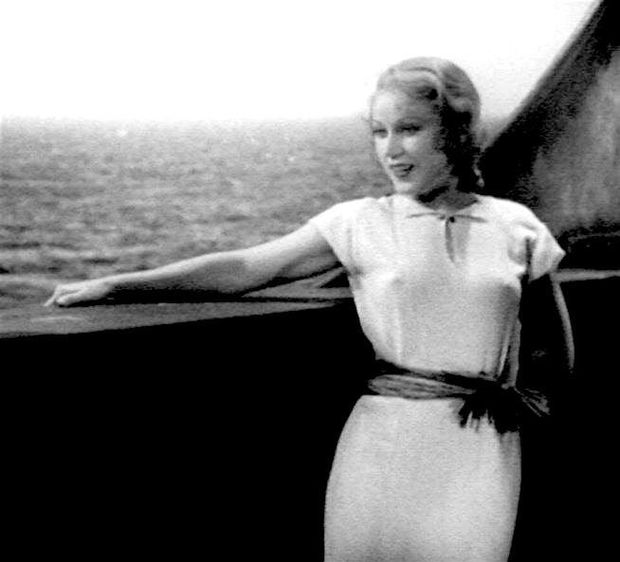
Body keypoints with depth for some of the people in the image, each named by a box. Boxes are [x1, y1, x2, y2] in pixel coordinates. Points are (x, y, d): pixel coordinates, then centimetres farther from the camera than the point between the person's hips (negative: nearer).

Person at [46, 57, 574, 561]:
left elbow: (558, 337, 15)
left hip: (482, 449, 0)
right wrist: (116, 285, -7)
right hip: (381, 443, 0)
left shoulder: (516, 228, 4)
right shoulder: (359, 224, 2)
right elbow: (244, 268, -2)